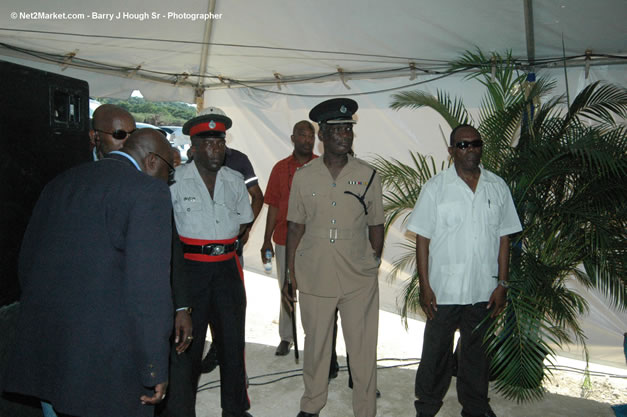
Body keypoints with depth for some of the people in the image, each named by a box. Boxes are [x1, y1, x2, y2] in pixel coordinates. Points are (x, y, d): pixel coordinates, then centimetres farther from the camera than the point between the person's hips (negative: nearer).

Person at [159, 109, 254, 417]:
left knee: (233, 339, 13)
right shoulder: (175, 179, -7)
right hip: (189, 268, -4)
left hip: (227, 267, 5)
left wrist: (223, 244, 6)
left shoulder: (235, 180, 7)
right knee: (185, 344, 2)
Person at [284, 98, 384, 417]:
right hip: (314, 277, 1)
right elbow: (295, 227, 4)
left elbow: (376, 226, 7)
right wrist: (289, 275, 4)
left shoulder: (368, 175, 1)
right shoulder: (304, 176, 1)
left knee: (363, 348, 7)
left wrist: (373, 266, 7)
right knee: (315, 345, 14)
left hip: (359, 279, 0)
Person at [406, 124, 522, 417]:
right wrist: (424, 287, -8)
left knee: (476, 351, 18)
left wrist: (502, 284, 1)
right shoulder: (436, 187, -4)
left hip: (483, 291, 3)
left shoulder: (498, 187, 3)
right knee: (436, 352, 10)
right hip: (443, 290, -2)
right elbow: (423, 239, -5)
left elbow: (504, 238, 6)